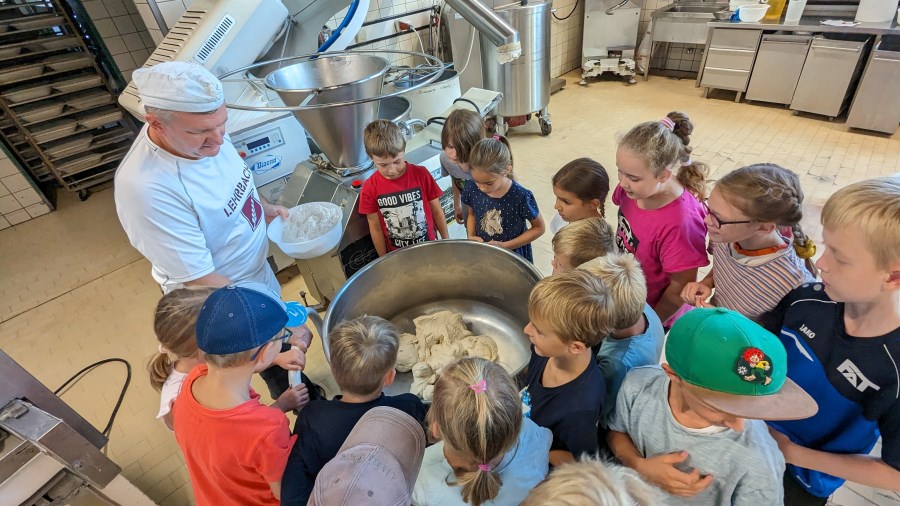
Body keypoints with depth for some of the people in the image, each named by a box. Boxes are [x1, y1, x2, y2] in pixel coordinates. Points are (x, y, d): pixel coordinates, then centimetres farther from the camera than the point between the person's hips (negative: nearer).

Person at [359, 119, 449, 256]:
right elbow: (375, 227, -6)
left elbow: (437, 211, -5)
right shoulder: (370, 188, -15)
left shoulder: (421, 175, -16)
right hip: (398, 255, 0)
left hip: (430, 245, 0)